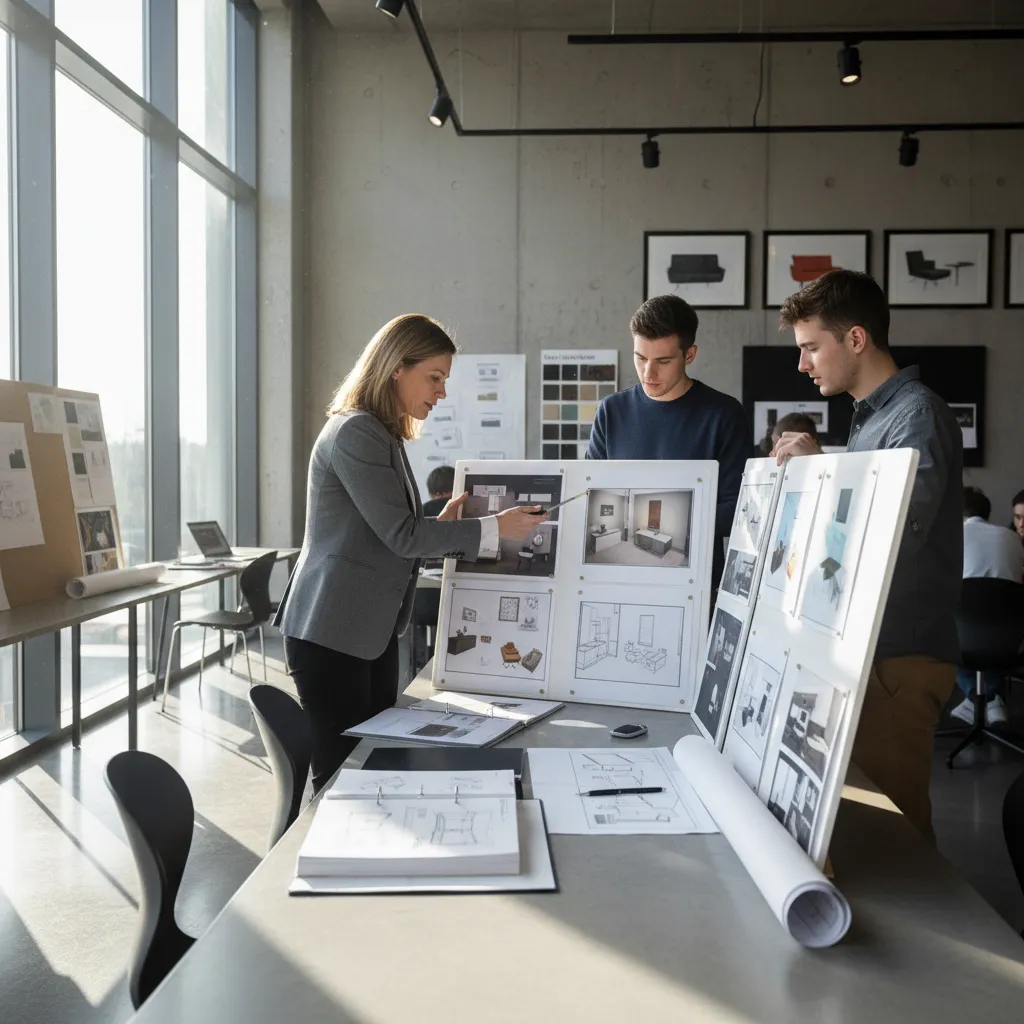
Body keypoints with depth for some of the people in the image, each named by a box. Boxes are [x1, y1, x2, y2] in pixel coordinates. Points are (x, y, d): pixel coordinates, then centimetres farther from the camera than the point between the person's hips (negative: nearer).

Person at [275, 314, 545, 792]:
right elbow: (400, 534, -19)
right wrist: (494, 528, -14)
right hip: (332, 635, -9)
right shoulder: (355, 432, -15)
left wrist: (442, 527, 3)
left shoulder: (382, 434, 15)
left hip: (372, 632, 9)